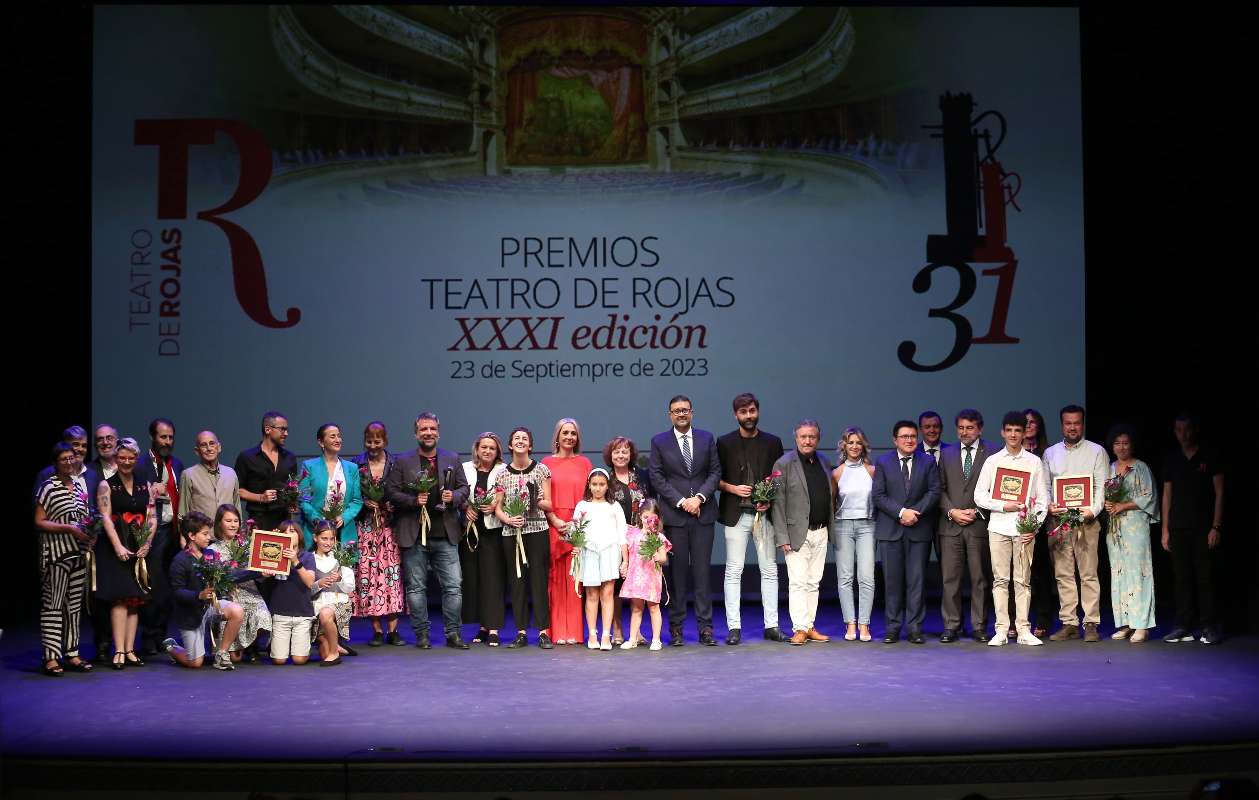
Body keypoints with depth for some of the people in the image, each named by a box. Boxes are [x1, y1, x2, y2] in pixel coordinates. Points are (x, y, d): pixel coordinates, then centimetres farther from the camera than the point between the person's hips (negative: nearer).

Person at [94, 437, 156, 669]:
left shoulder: (144, 487, 13)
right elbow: (105, 517, -7)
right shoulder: (107, 485, 2)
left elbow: (152, 518, 8)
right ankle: (119, 651, -11)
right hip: (114, 549, -4)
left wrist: (146, 544, -6)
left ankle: (130, 650, 5)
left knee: (135, 600, 3)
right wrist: (118, 546, -16)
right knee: (120, 599, -10)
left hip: (139, 549, 4)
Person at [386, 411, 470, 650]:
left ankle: (453, 634, 8)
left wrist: (454, 496, -8)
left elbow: (464, 488, 13)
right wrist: (413, 500, -15)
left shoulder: (452, 460, 10)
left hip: (445, 534, 1)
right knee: (416, 587, 5)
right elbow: (391, 492, 0)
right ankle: (421, 634, 15)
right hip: (414, 534, -1)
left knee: (453, 585, -1)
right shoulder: (403, 462, 4)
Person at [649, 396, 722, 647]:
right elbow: (656, 477, -1)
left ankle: (705, 627, 4)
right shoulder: (659, 442, 5)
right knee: (677, 570, 1)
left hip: (703, 513, 1)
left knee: (702, 570, 1)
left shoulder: (707, 438, 10)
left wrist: (699, 497, -9)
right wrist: (681, 501, -10)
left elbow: (715, 471, 6)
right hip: (674, 514, -1)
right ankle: (676, 627, 6)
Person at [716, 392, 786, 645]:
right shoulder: (724, 443, 4)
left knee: (770, 570, 4)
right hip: (736, 514, -2)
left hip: (765, 514, 2)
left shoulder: (773, 443, 9)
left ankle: (771, 625, 10)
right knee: (733, 571, -1)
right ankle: (734, 627, 2)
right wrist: (733, 488, -11)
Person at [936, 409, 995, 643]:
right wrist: (952, 511, -4)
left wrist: (977, 512, -8)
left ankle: (979, 627, 9)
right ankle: (951, 626, 5)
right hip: (950, 525, 2)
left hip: (980, 524, -2)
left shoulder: (992, 453, 3)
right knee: (950, 578, 0)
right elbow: (940, 488, 11)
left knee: (980, 578, 2)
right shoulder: (947, 453, 14)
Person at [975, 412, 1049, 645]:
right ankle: (1001, 630, 3)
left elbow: (1042, 499, 6)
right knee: (1000, 579, 0)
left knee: (1023, 580, 1)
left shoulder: (1034, 462, 8)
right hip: (999, 527, 0)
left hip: (1024, 528, 0)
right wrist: (1004, 506, -9)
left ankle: (1024, 630, 4)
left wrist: (1035, 527, -6)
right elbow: (979, 496, 5)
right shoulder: (992, 461, 8)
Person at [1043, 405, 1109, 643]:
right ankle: (1069, 624, 8)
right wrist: (1048, 505, -7)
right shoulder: (1050, 453, 16)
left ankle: (1091, 624, -2)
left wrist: (1093, 510, -16)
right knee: (1063, 574, 3)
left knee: (1089, 574, -6)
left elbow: (1102, 486, -1)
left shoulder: (1097, 451, 7)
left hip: (1086, 519, -3)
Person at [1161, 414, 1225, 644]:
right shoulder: (1172, 459, 12)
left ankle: (1209, 626, 2)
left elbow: (1219, 493, -1)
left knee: (1204, 577, -4)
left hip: (1203, 527, -3)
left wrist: (1216, 526, -9)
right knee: (1182, 577, 4)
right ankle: (1184, 627, 7)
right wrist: (1165, 529, 8)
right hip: (1178, 527, 3)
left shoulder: (1209, 457, 2)